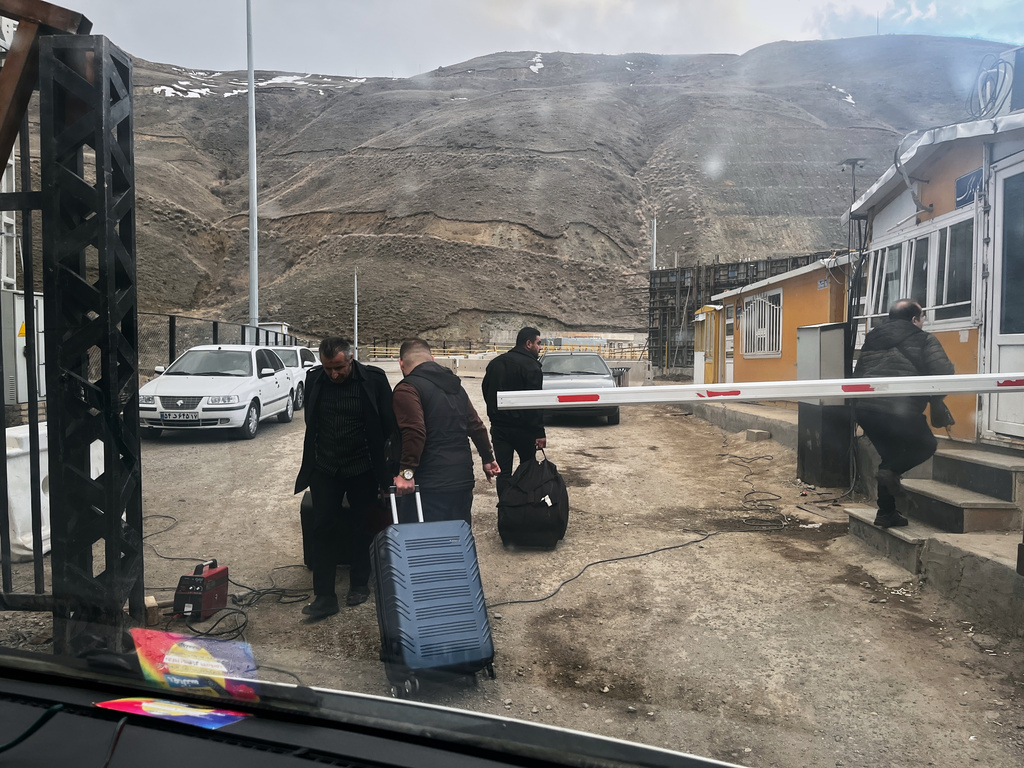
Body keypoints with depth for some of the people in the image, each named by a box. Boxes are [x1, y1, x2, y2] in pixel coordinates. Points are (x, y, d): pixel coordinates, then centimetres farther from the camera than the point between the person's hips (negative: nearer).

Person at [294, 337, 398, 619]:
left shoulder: (374, 379, -14)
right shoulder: (314, 379, -4)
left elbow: (390, 426, -9)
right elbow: (310, 424, 8)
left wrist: (388, 471, -12)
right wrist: (310, 464, 10)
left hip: (363, 469, -2)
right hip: (325, 469, 2)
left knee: (361, 529, 11)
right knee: (322, 529, 2)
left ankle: (359, 584, 30)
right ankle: (324, 596, 10)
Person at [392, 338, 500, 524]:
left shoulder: (407, 389, -9)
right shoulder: (454, 383, 15)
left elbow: (414, 432, -23)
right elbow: (476, 426, 19)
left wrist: (406, 472, -21)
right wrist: (488, 458, 28)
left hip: (430, 486, -7)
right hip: (463, 479, 8)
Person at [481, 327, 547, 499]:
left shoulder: (494, 363, 10)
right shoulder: (530, 365, -12)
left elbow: (486, 393, 17)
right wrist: (539, 432, -18)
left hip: (498, 426, 5)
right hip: (522, 427, -4)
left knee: (503, 472, 3)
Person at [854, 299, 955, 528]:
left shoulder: (871, 339, 22)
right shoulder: (924, 340, 5)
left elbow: (858, 375, 24)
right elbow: (944, 375, -4)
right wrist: (935, 401, 13)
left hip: (865, 408, 6)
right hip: (900, 411, -5)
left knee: (890, 455, 25)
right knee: (926, 446, 24)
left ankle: (886, 513, 25)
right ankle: (891, 471, -3)